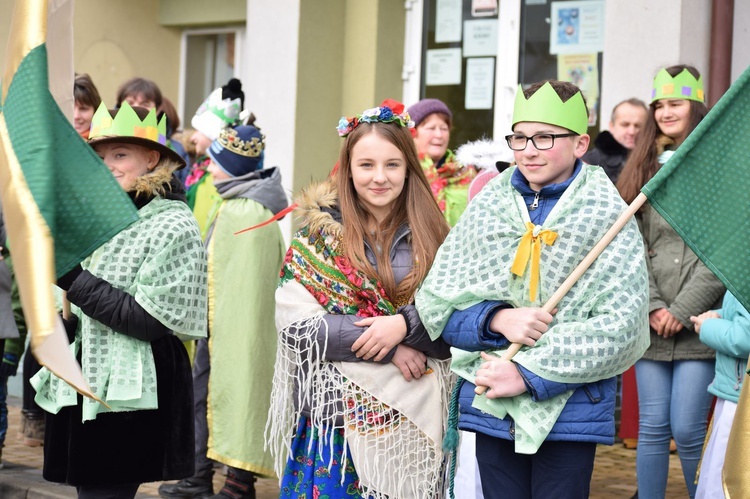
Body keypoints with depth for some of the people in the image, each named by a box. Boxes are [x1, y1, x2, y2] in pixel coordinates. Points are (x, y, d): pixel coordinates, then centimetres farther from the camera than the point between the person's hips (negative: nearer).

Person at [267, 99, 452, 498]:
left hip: (413, 419, 2)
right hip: (336, 415, -1)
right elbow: (295, 326, -10)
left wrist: (406, 324, -17)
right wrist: (388, 345, -15)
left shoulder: (431, 237, 4)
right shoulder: (318, 236, -1)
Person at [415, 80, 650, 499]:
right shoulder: (486, 207, 5)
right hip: (491, 406, 3)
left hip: (570, 409, -3)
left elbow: (622, 327, -11)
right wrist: (497, 319, -15)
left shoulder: (606, 216, -5)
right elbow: (436, 300, 4)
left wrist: (529, 373, -15)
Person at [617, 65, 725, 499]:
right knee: (652, 428, 6)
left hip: (700, 323, -4)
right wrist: (653, 307, -6)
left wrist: (682, 310, -11)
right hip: (653, 324, 4)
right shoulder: (643, 169, 13)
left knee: (687, 430, -6)